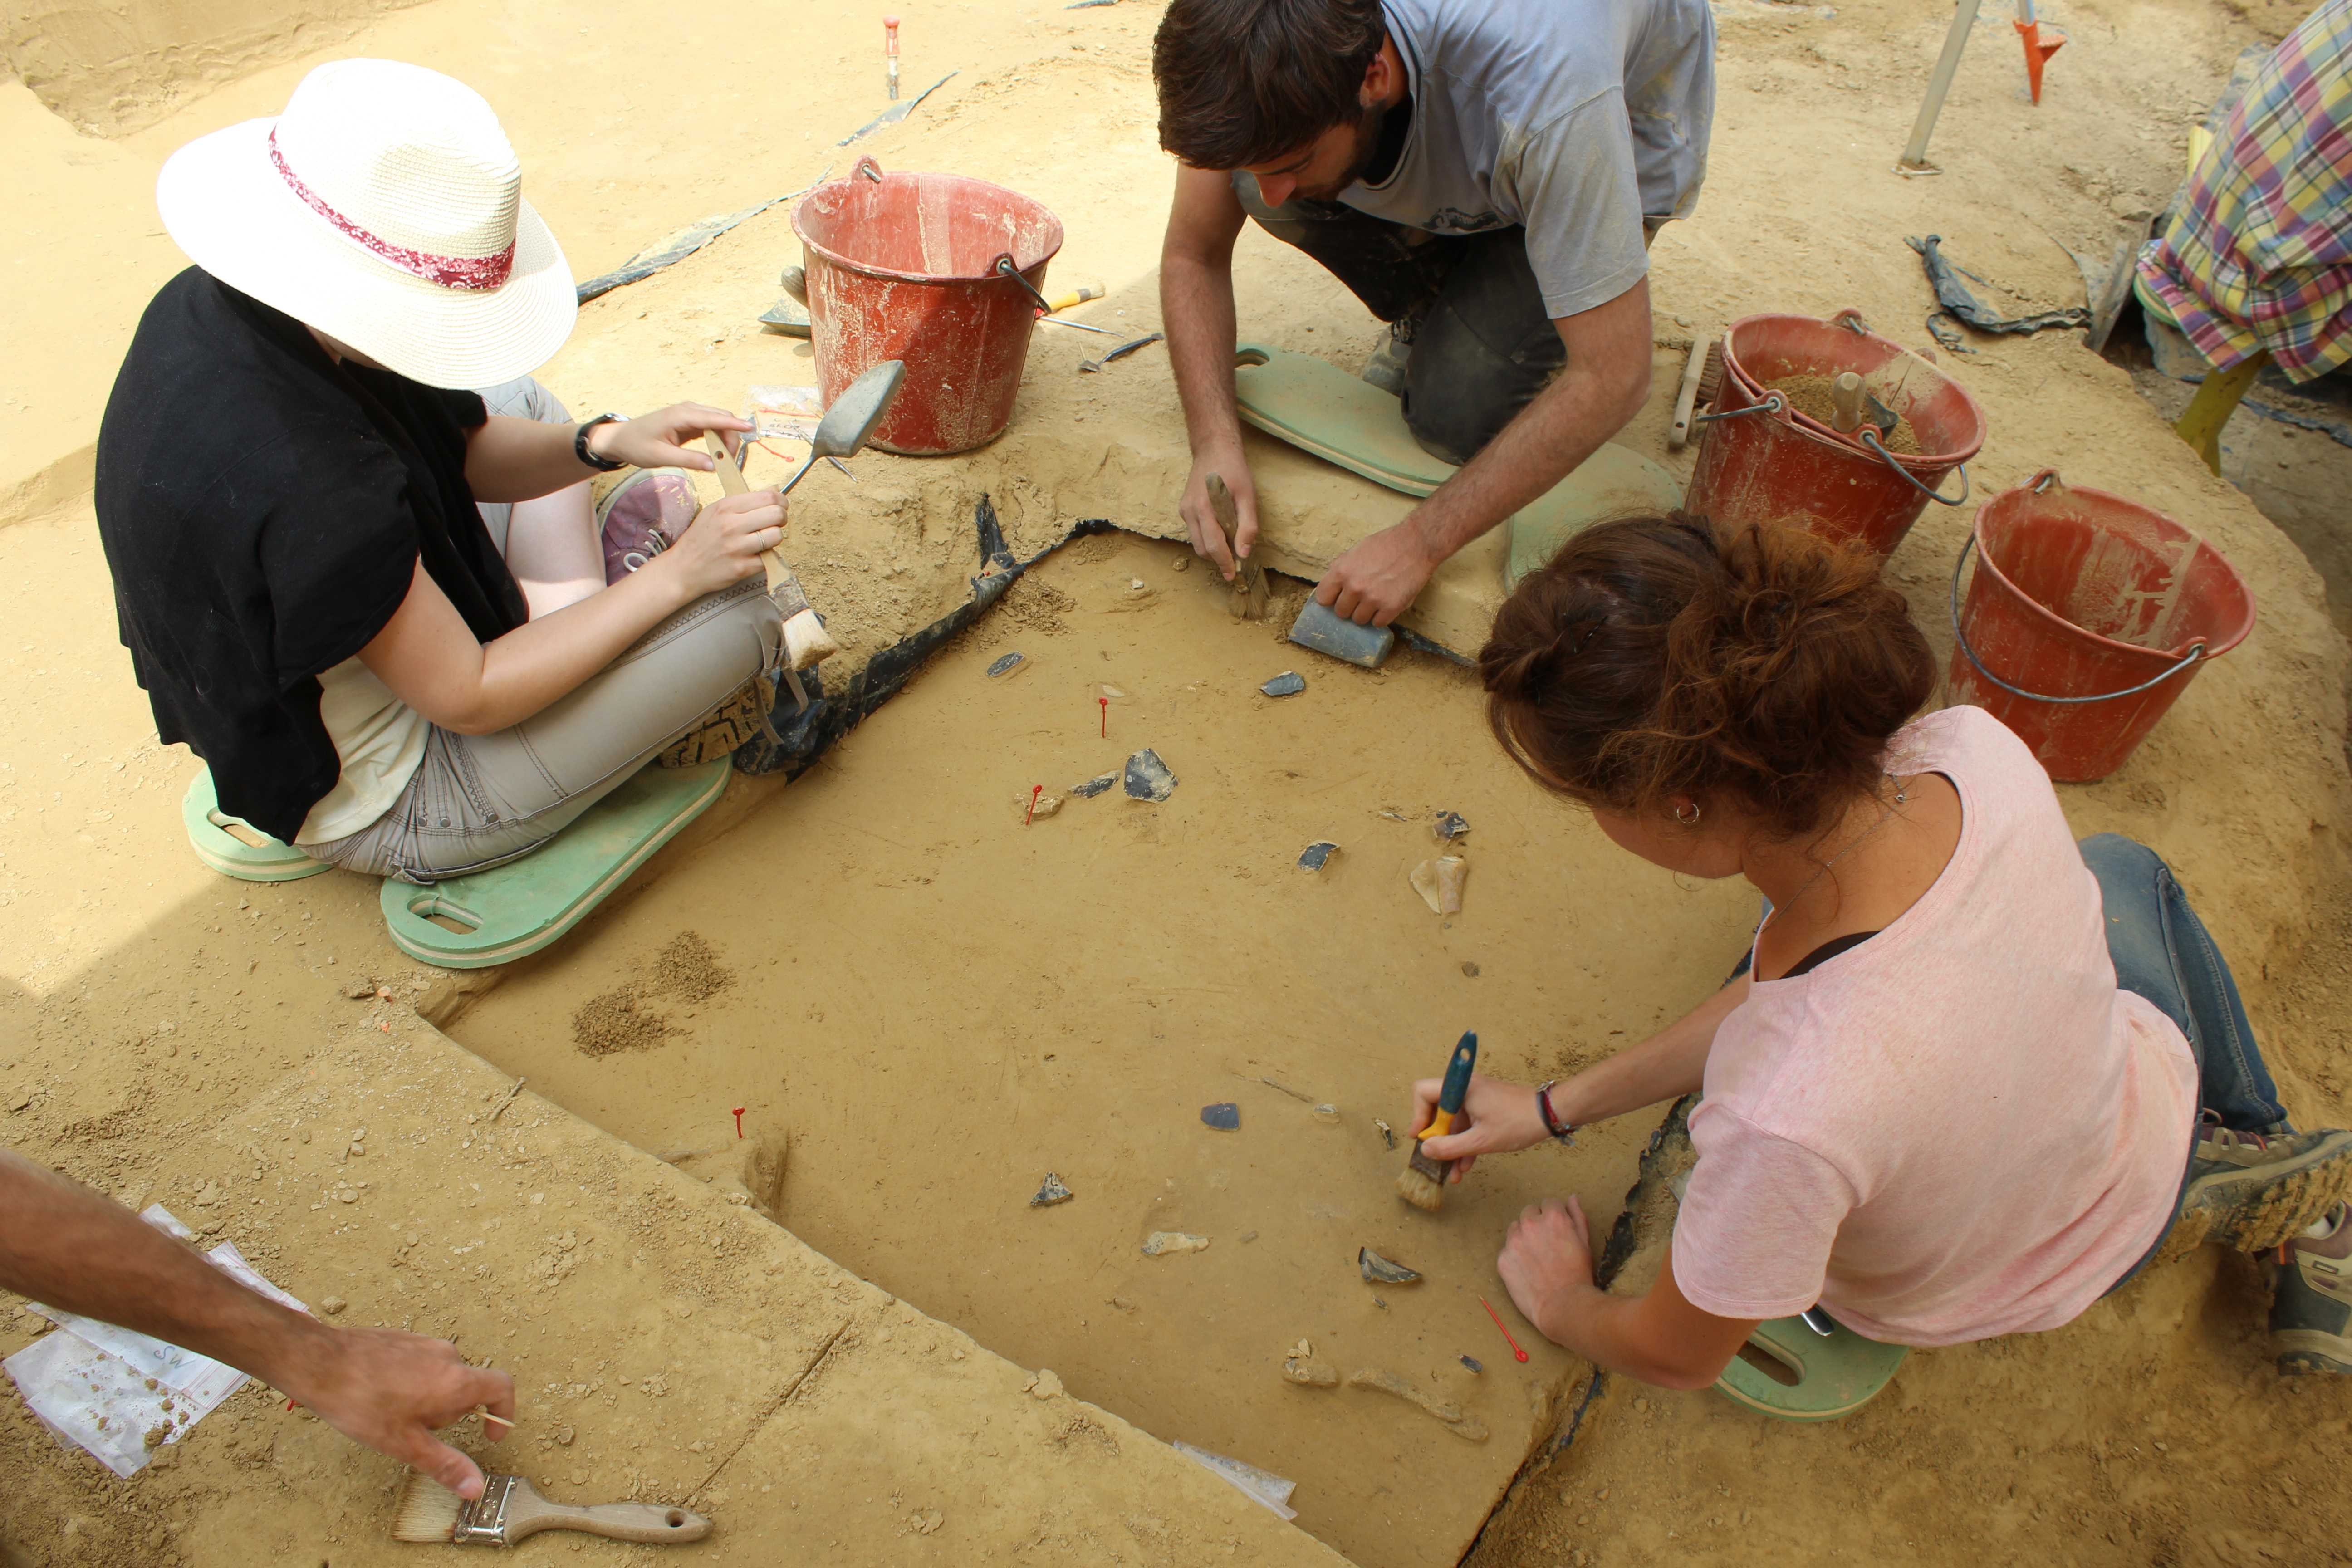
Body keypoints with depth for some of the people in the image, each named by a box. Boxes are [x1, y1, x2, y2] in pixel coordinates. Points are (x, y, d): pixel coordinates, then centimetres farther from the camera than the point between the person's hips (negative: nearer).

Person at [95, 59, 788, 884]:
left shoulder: (206, 306, -11)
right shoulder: (303, 482, -40)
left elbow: (461, 449, 2)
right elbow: (470, 697, -27)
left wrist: (605, 443, -14)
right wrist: (676, 574, -23)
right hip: (381, 811, -9)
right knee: (733, 594, -17)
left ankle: (564, 639, 14)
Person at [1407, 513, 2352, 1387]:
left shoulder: (1786, 1118, -49)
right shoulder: (1976, 751, -35)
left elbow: (1673, 1357, -27)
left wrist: (1559, 1304, -5)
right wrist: (1557, 1108, -12)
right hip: (2151, 1106, 2)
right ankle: (2263, 1161, 45)